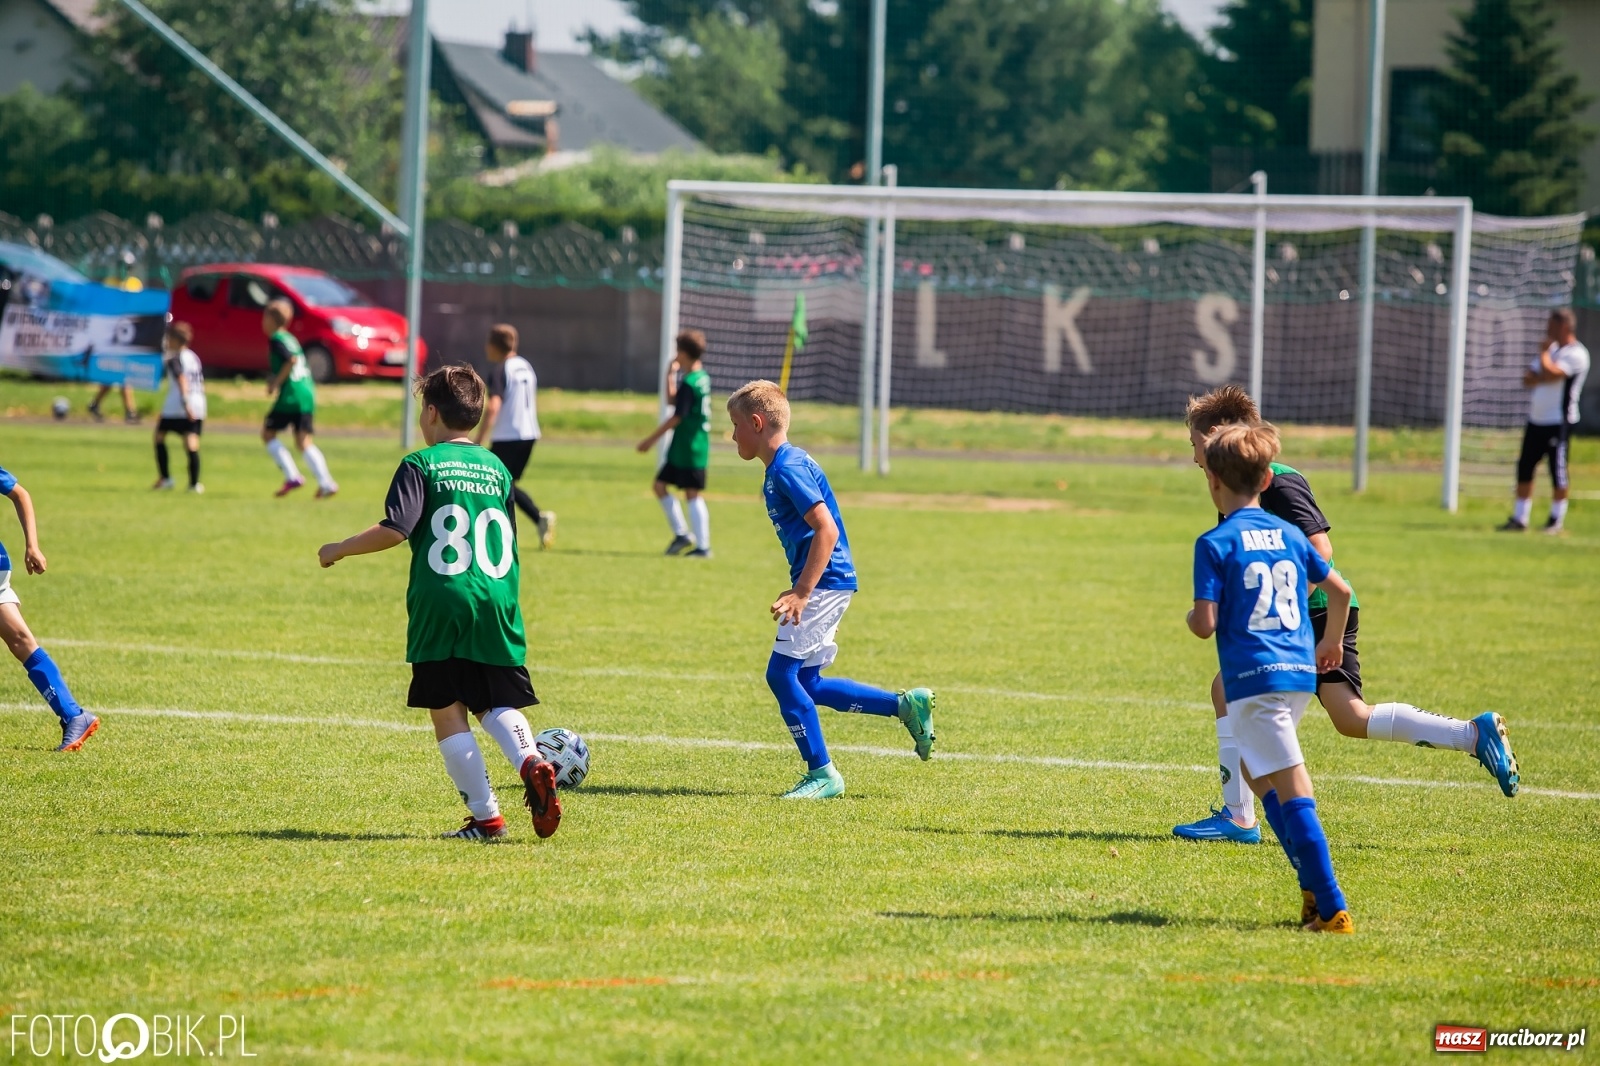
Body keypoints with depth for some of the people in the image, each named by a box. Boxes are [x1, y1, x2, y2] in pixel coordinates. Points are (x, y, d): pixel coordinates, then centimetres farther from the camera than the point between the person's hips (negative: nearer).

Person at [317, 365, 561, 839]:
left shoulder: (420, 466, -2)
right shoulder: (497, 468, 14)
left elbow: (394, 530, -12)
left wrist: (340, 549, 1)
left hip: (441, 606, -4)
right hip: (498, 606, 4)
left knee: (448, 713, 4)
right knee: (496, 703, 13)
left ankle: (485, 815, -1)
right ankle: (531, 763, -17)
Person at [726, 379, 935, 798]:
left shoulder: (788, 469, -15)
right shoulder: (779, 470, 16)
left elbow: (827, 530, -24)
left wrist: (802, 592, -28)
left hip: (825, 584, -10)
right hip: (827, 585, 10)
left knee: (782, 672, -10)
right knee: (804, 682, 11)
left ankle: (822, 775, -5)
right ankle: (907, 705, 16)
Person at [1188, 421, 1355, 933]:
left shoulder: (1216, 544, -6)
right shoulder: (1289, 535, 12)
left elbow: (1205, 624, -12)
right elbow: (1340, 589, 21)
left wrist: (1191, 617, 11)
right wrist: (1331, 641, 38)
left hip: (1254, 679, -7)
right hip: (1301, 671, 7)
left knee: (1294, 794, -9)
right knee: (1255, 770, 24)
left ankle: (1332, 909, -15)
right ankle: (1314, 888, 16)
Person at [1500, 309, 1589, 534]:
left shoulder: (1576, 354, -10)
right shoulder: (1552, 350, 18)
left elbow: (1549, 374, -24)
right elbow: (1528, 379, 12)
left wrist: (1544, 351, -9)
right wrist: (1543, 377, -8)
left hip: (1559, 421, -9)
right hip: (1537, 420, 9)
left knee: (1558, 472, -6)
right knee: (1524, 469, 8)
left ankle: (1557, 519, 2)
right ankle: (1520, 519, 14)